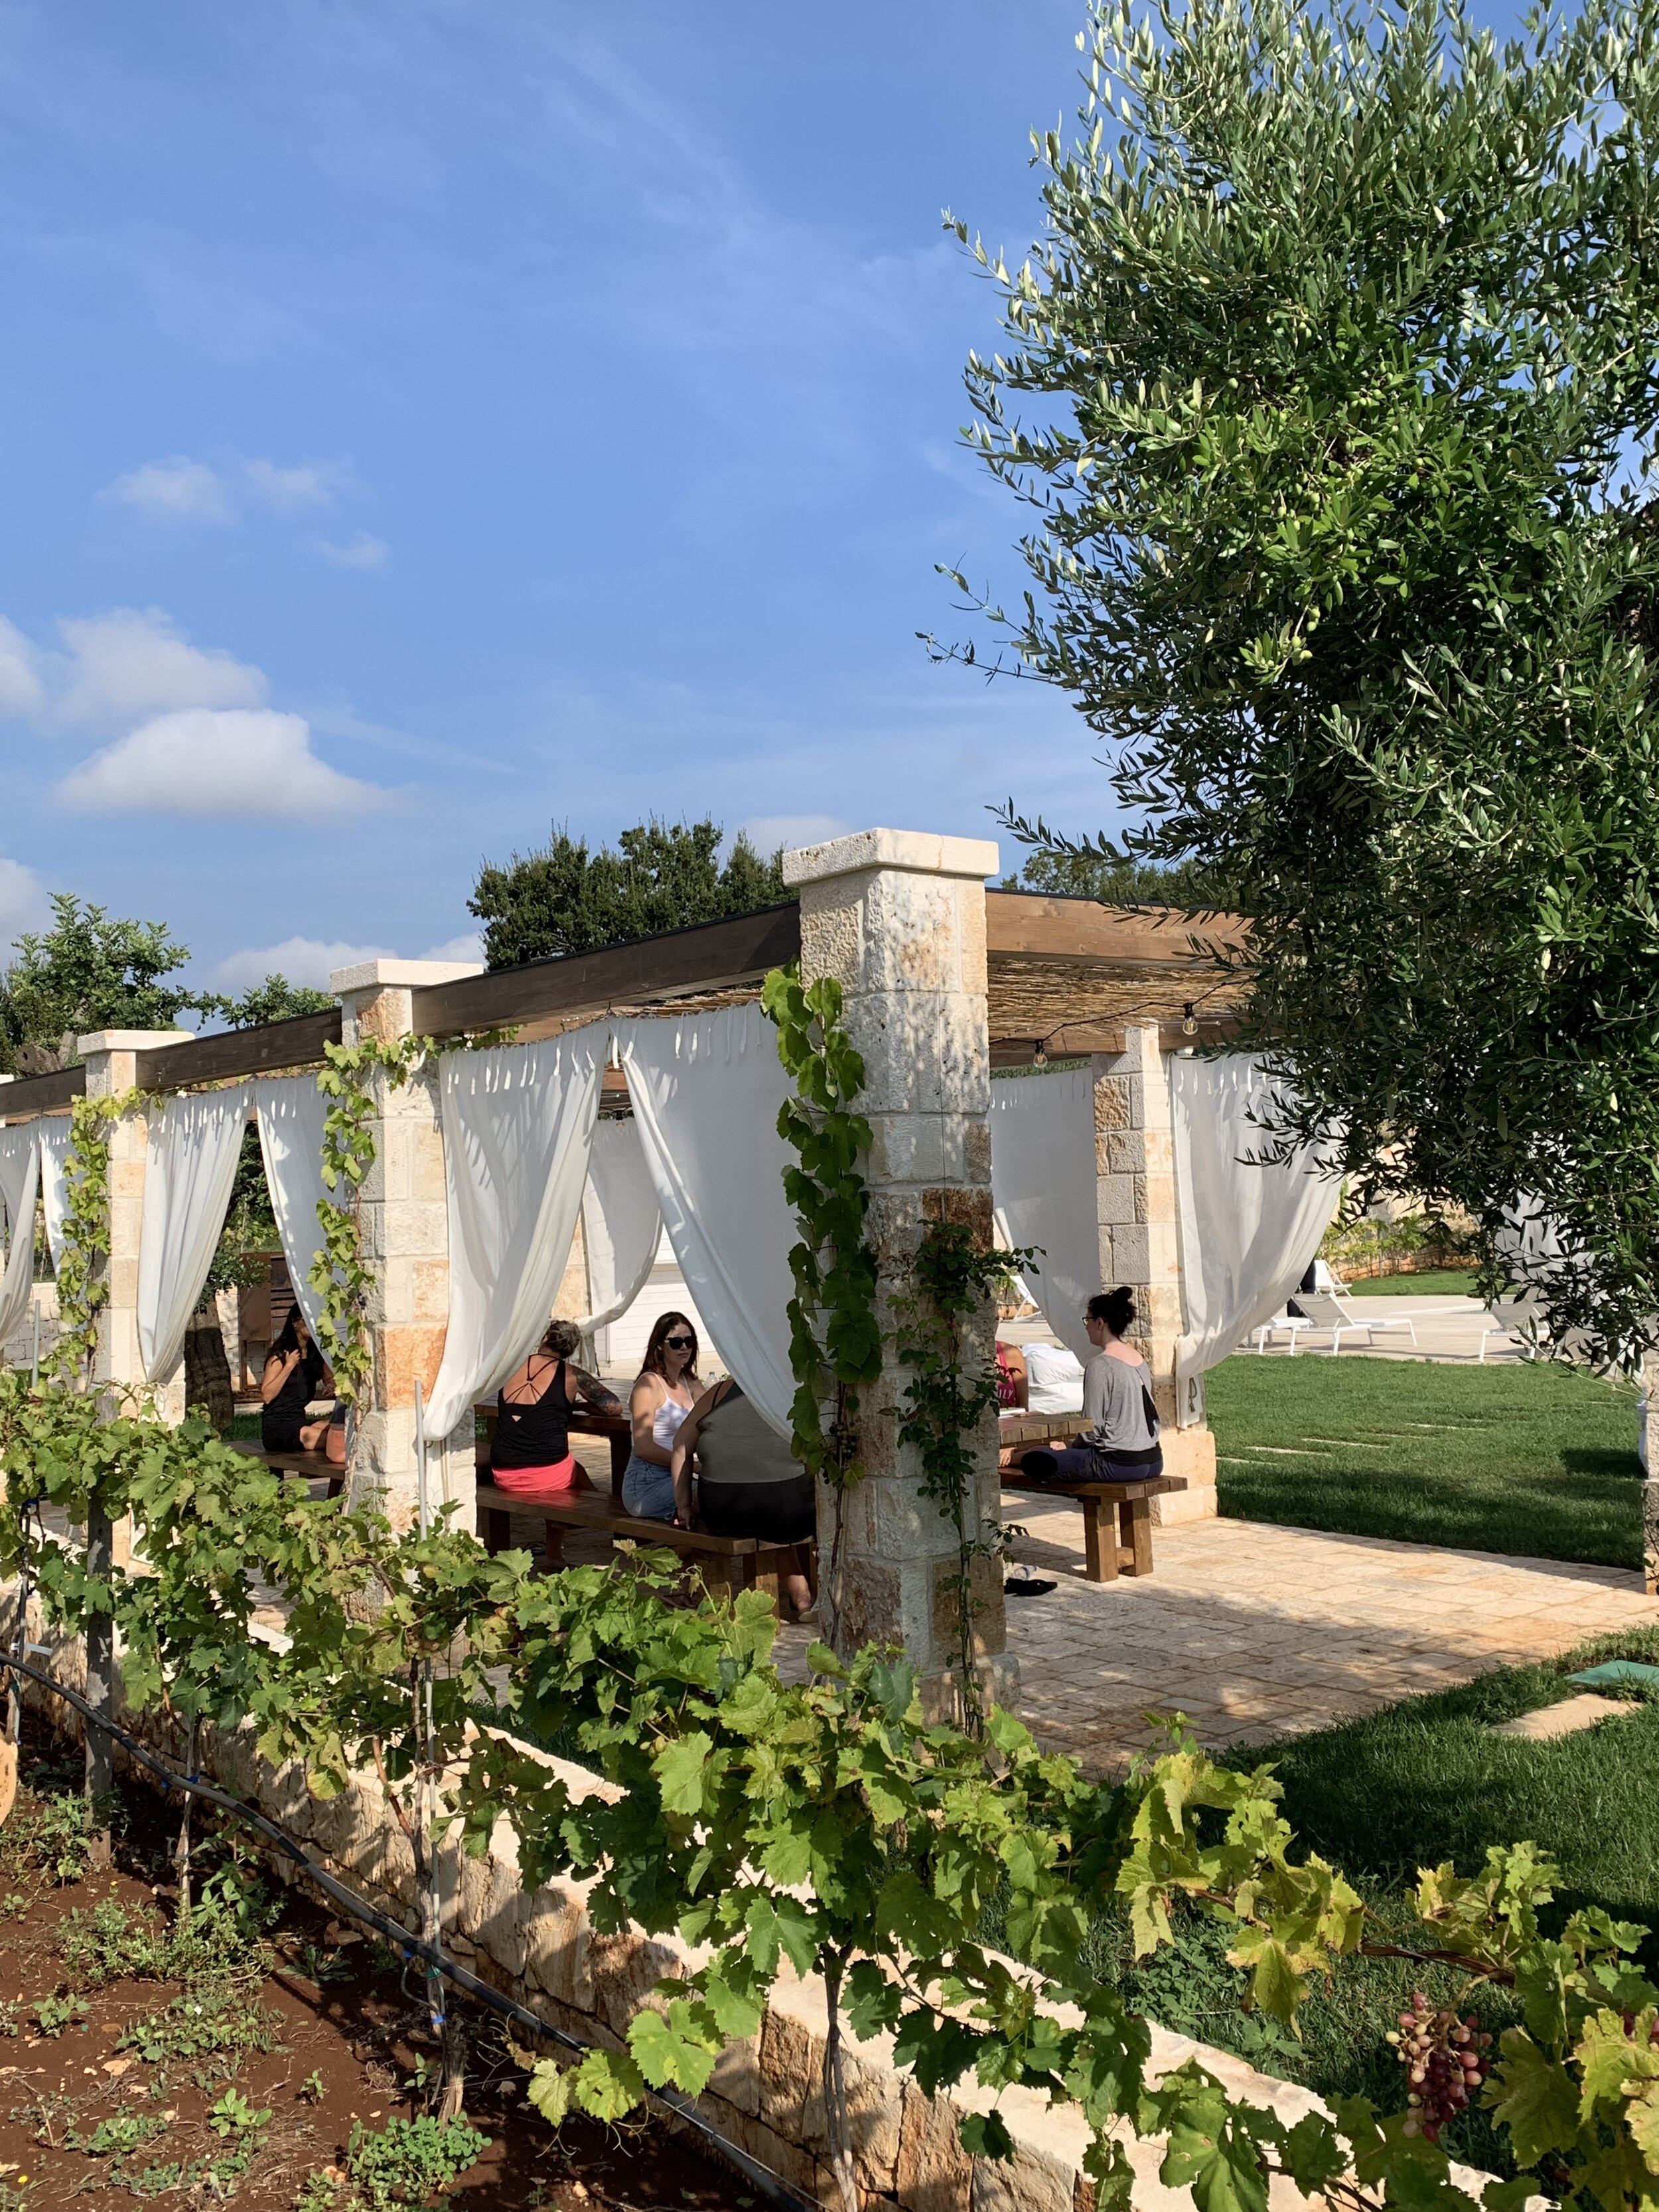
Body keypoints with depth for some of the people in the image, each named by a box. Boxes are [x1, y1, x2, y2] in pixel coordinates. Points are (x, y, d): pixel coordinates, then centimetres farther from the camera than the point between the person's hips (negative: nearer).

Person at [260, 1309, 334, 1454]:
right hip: (276, 1426, -6)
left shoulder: (317, 1355, 11)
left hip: (300, 1422, 6)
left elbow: (329, 1379, 25)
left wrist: (331, 1387, 1)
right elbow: (266, 1396, -14)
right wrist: (289, 1366, -16)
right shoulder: (280, 1355, -6)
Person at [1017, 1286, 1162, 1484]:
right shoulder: (1140, 1360, 12)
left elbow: (1092, 1426, -14)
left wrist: (1072, 1447, 8)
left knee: (1034, 1462, -7)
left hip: (1119, 1464, -9)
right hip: (1153, 1461, 9)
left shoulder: (1100, 1366, -13)